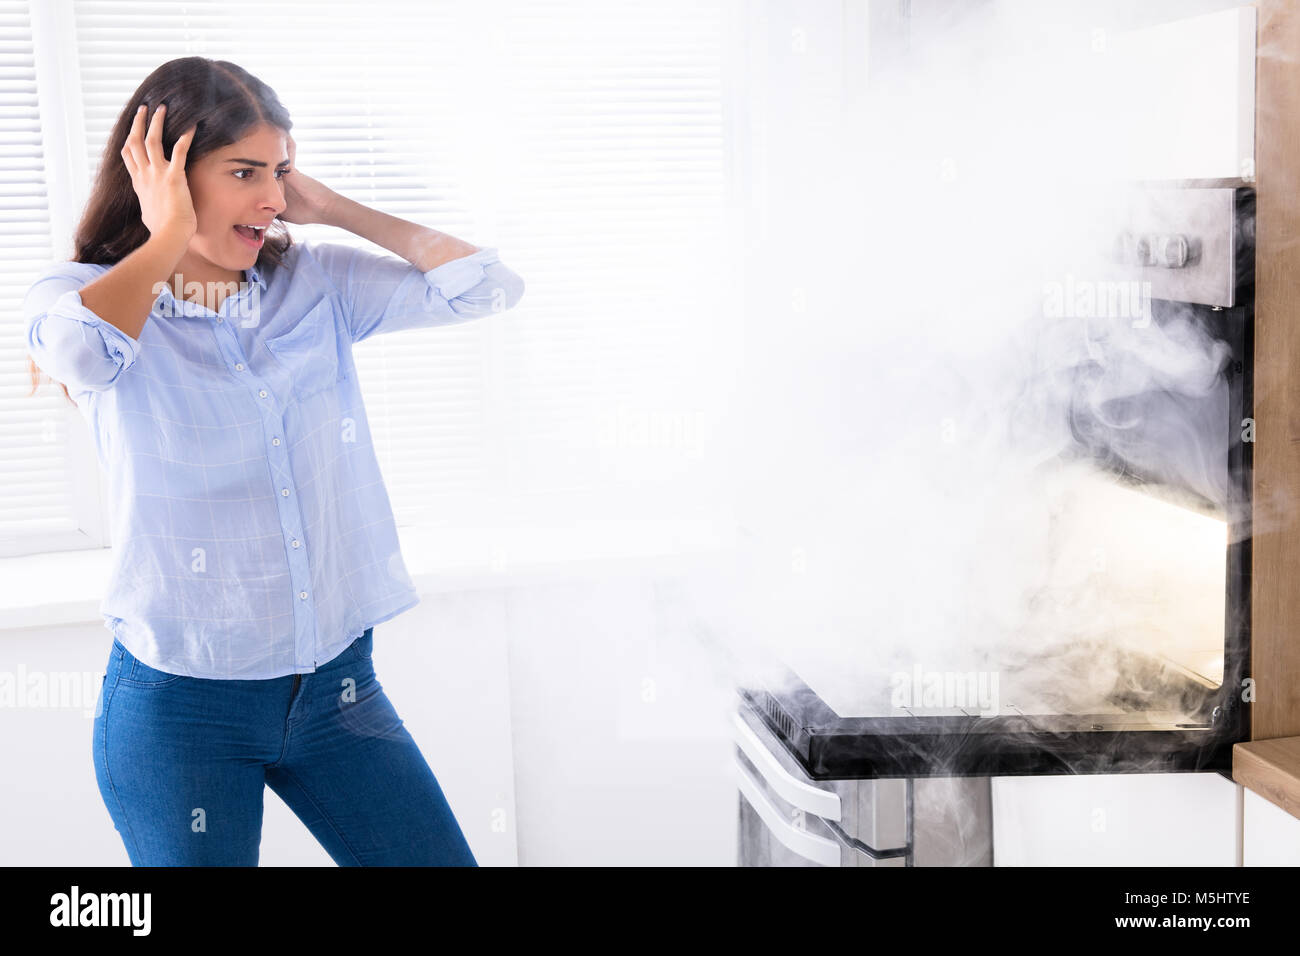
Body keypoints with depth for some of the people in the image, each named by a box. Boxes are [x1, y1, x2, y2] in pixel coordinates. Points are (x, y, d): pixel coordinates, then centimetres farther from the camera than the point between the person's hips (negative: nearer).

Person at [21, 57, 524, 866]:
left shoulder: (317, 285, 3)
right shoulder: (81, 296, -5)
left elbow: (487, 286, -5)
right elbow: (77, 348, -30)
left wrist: (332, 208, -2)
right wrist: (168, 235, -14)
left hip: (338, 685, 3)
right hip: (183, 707, -3)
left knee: (442, 857, 9)